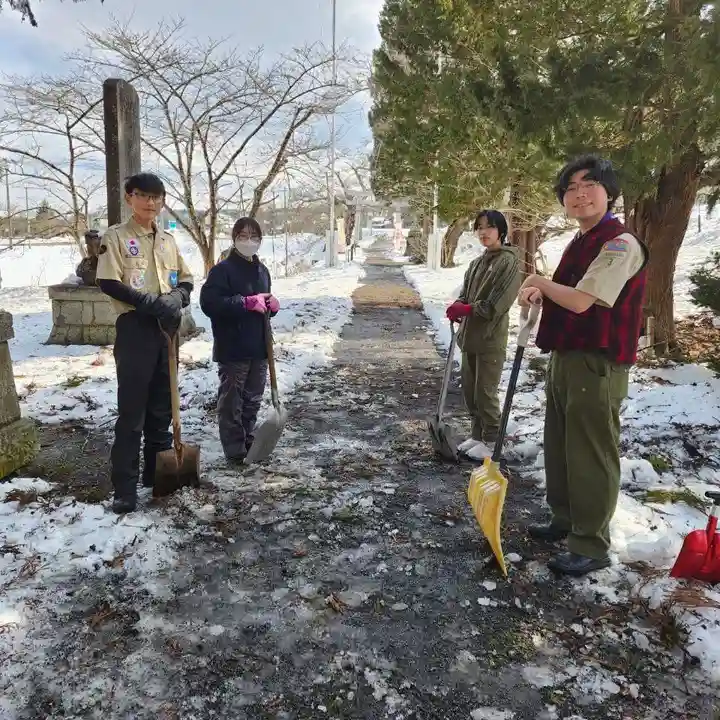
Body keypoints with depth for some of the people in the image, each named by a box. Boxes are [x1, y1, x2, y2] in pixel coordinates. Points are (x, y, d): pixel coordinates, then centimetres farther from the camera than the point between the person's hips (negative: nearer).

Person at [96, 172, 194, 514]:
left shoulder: (168, 240, 15)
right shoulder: (116, 236, -1)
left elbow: (186, 280, 16)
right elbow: (109, 283, -11)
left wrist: (176, 298, -7)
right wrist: (151, 303, -18)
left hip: (167, 328, 6)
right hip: (134, 328, -6)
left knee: (162, 405, 12)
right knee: (131, 410, -6)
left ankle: (158, 473, 25)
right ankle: (125, 487, 0)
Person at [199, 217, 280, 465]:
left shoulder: (262, 270, 14)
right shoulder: (223, 269, -9)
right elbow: (209, 302, -20)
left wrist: (272, 305, 2)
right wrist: (248, 303, -22)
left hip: (258, 347, 7)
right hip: (232, 348, -7)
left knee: (253, 400, 16)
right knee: (231, 402, 0)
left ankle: (248, 443, 30)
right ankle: (235, 452, 9)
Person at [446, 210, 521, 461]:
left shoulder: (509, 261, -10)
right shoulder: (477, 262, 13)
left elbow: (498, 303, -18)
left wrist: (467, 309, -17)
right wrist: (458, 307, -6)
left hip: (491, 338, -8)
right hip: (470, 335, 8)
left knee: (485, 392, -1)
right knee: (469, 389, 14)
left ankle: (492, 441, 13)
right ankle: (477, 434, 29)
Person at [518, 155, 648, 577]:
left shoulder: (620, 244, -16)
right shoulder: (581, 242, 14)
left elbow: (581, 301, -24)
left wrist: (540, 283, -6)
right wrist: (541, 295, 3)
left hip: (597, 365, -10)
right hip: (566, 357, 10)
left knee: (591, 455, -1)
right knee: (560, 447, 19)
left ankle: (592, 547, 12)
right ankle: (566, 520, 35)